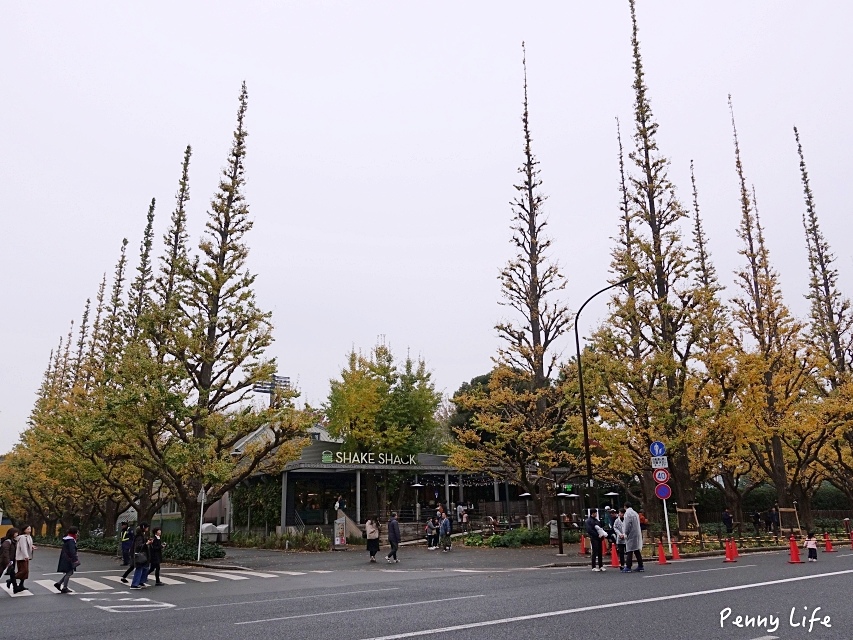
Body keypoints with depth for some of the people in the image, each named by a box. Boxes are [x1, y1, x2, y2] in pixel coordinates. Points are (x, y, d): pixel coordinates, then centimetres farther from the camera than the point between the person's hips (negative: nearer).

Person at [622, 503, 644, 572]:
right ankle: (640, 566, 16)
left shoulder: (627, 513, -12)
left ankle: (628, 567, -7)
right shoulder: (635, 513, 14)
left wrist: (626, 534, -8)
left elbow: (628, 525, -17)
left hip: (631, 535, -8)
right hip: (637, 535, 8)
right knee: (637, 551, 13)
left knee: (629, 552, -6)